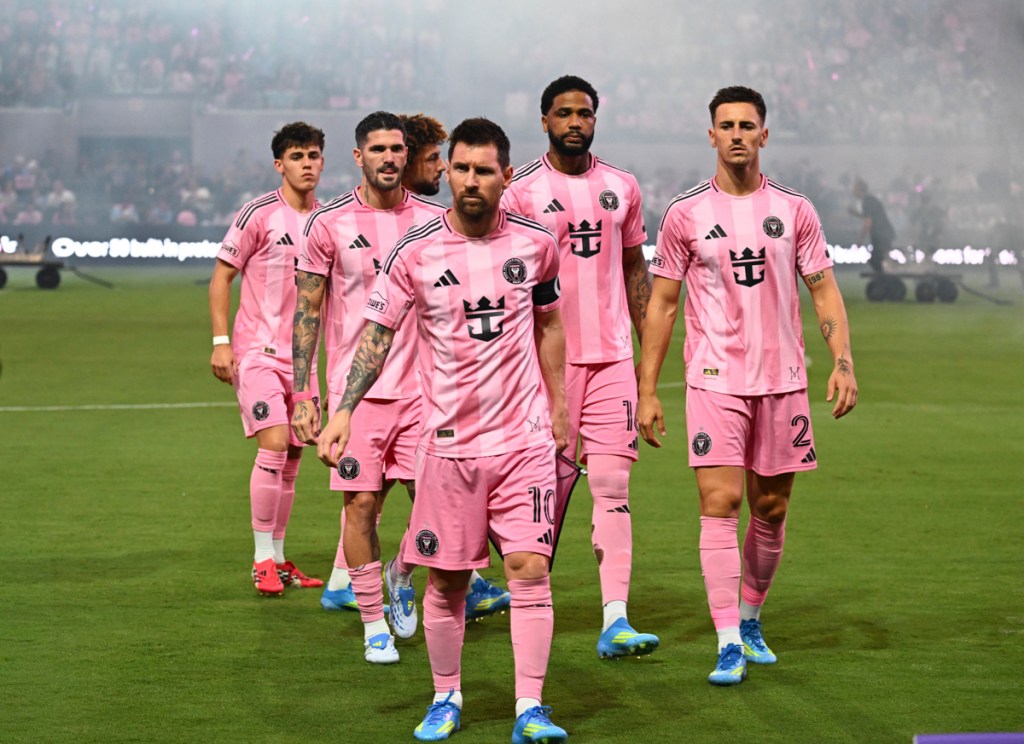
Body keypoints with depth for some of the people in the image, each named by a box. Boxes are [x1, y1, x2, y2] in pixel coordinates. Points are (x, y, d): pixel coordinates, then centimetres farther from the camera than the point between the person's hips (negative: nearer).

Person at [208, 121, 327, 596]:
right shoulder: (259, 214, -7)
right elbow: (221, 277, -3)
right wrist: (221, 341, -10)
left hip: (302, 355, 5)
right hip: (257, 351, -5)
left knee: (292, 459, 7)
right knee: (273, 445, -17)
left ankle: (278, 560, 18)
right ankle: (263, 561, -8)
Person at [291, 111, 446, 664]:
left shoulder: (433, 220, 5)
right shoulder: (329, 224, -1)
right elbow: (307, 311, 2)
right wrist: (302, 395, -2)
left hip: (422, 387, 2)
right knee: (361, 502, -2)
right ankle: (374, 625, 10)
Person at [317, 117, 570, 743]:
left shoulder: (535, 243, 1)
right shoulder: (417, 252, -5)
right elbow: (377, 332, -1)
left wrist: (558, 408, 17)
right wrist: (343, 410, -10)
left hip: (525, 436, 0)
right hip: (449, 439, 0)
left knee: (530, 567, -7)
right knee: (446, 579, 5)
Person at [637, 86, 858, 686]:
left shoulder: (794, 210, 6)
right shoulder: (685, 215, 2)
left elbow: (825, 291, 8)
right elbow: (662, 303, 6)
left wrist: (843, 362, -6)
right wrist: (647, 390, 2)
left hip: (782, 379, 2)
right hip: (714, 381, -2)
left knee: (771, 508, 7)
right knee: (720, 502, -12)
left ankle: (751, 619, 28)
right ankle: (729, 645, -11)